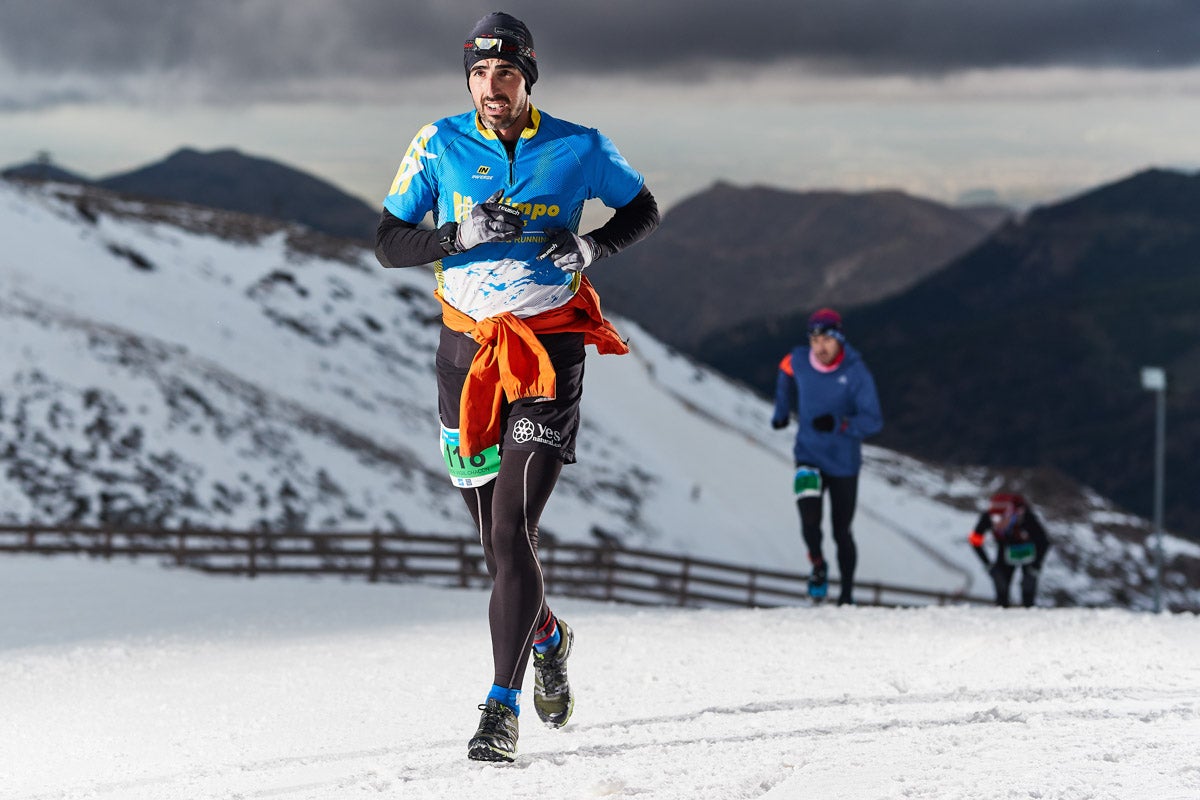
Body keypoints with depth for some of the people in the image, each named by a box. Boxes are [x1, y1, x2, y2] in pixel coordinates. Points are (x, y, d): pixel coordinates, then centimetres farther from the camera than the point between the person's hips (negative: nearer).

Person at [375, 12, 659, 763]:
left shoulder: (578, 148, -3)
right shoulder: (440, 145, 0)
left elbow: (644, 208, 12)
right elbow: (389, 243, 0)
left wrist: (591, 246, -8)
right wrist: (463, 233, -18)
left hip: (548, 356, -3)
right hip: (467, 354, 3)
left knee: (512, 532, -16)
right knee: (497, 541, 11)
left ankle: (503, 710, -15)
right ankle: (548, 638, 43)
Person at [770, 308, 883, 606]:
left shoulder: (856, 372, -18)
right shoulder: (798, 360, -10)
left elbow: (873, 421, -21)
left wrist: (839, 424, -37)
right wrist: (782, 411, 25)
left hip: (844, 464, -1)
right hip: (808, 457, 1)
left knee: (841, 533, 9)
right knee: (809, 519, -20)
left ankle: (847, 594, 28)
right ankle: (818, 565, 11)